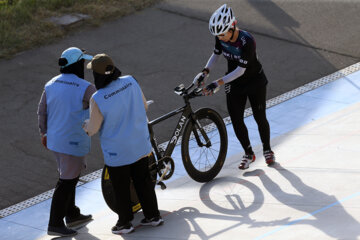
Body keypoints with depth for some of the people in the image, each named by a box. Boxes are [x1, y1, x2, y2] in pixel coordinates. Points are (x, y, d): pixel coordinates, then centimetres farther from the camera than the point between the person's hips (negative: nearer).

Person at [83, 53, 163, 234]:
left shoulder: (97, 99, -25)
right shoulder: (131, 82, -11)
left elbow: (92, 129, -14)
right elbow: (144, 107, 3)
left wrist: (83, 124, 8)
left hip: (117, 152, -5)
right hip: (140, 145, 5)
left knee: (121, 188, 13)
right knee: (143, 181, 20)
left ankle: (125, 223, 23)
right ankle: (153, 216, 29)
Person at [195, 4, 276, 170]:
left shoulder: (247, 41, -33)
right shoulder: (221, 38, -15)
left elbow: (241, 69, -32)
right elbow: (216, 54, 5)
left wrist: (218, 83, -35)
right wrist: (205, 72, -10)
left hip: (255, 82, -5)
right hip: (234, 85, 5)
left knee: (260, 118, 4)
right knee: (236, 120, 0)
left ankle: (267, 149, 27)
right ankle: (248, 153, 17)